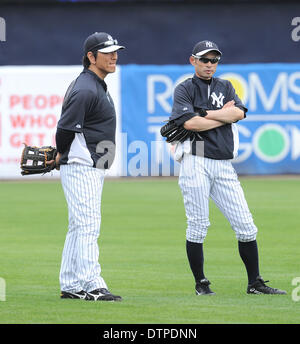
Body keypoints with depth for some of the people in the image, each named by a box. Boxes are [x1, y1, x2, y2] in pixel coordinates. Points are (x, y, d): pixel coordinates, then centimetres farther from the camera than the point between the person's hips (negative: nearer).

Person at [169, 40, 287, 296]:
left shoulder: (225, 87, 18)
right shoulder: (184, 90, 4)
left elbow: (239, 113, -1)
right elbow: (190, 123, -13)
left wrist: (205, 114, -7)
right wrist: (224, 115, -2)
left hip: (224, 166, 4)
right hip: (196, 163, -4)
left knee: (245, 226, 1)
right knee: (198, 226, -4)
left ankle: (255, 283, 7)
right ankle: (201, 284, 6)